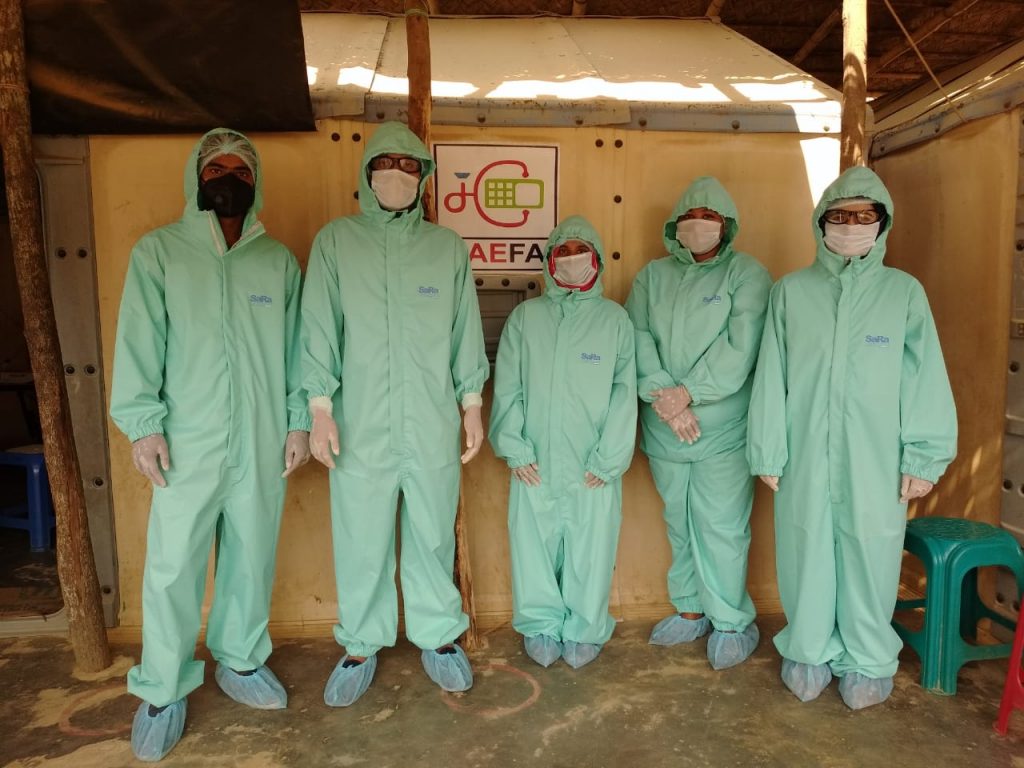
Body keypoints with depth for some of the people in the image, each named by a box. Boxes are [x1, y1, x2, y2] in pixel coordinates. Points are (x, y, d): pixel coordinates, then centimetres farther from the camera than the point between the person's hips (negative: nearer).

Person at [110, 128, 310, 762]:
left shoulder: (279, 259, 10)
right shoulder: (159, 251, 4)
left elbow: (296, 345, 8)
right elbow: (140, 341, -2)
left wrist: (299, 420, 2)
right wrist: (144, 422, -10)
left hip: (262, 444, 2)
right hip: (188, 443, -2)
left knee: (253, 559, 12)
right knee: (173, 567, 1)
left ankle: (241, 661, 31)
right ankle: (163, 692, 19)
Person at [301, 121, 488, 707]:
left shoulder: (447, 246, 9)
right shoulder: (336, 240, 5)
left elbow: (466, 330, 9)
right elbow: (320, 329, 1)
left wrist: (472, 404, 6)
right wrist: (320, 407, -6)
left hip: (435, 427, 1)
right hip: (360, 427, -1)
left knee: (434, 536, 11)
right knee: (362, 541, 7)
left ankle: (439, 636, 30)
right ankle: (362, 645, 28)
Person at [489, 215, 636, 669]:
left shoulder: (615, 319, 4)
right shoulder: (524, 317, 7)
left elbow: (624, 393, -2)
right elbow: (507, 389, 3)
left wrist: (607, 459, -8)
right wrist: (514, 448, -6)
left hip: (593, 469, -1)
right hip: (534, 465, 1)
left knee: (590, 550, 7)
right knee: (532, 544, 8)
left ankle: (584, 631, 28)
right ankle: (541, 627, 29)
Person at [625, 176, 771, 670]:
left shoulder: (747, 274, -2)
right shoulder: (653, 276, 10)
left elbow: (739, 349, -13)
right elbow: (636, 339, -2)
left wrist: (688, 392, -17)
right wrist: (663, 397, -15)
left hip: (723, 430, -4)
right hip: (664, 431, 4)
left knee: (722, 527, 1)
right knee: (679, 524, 15)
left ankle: (731, 622, 20)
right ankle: (690, 610, 33)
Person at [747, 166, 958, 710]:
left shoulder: (904, 291, 2)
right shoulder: (791, 291, 3)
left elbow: (926, 378, 1)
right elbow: (770, 376, 1)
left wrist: (924, 458, -4)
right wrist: (767, 452, -1)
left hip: (876, 461, 0)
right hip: (804, 457, 1)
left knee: (870, 555, 8)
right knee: (807, 554, 10)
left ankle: (868, 660, 30)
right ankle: (809, 651, 31)